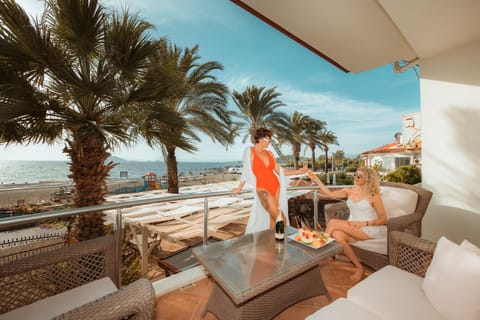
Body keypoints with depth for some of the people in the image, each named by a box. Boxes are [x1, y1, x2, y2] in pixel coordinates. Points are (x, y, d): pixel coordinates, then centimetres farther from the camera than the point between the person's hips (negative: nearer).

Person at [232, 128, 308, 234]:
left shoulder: (269, 153, 9)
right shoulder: (250, 151, -4)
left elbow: (280, 171, 8)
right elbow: (247, 171, 1)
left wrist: (299, 171, 4)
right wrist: (239, 188, 5)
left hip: (276, 187, 5)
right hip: (262, 189, -5)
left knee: (273, 218, 8)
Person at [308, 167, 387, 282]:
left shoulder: (373, 196, -5)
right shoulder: (349, 191, 8)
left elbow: (383, 219, -5)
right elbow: (330, 193, -2)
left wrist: (363, 223, -20)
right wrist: (316, 180, -11)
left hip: (371, 229, -5)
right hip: (353, 229, 5)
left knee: (333, 223, -26)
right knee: (337, 234, -30)